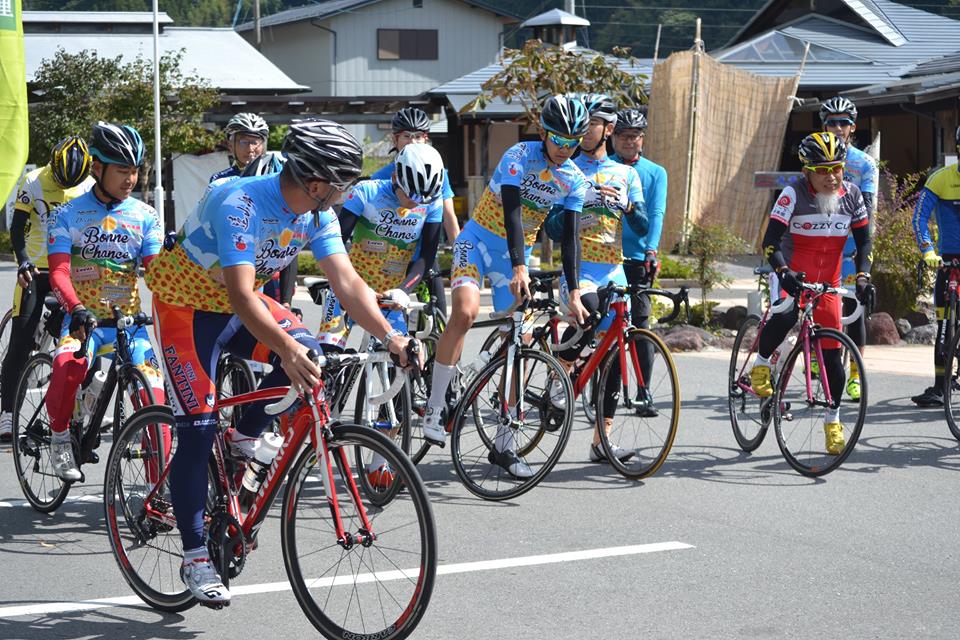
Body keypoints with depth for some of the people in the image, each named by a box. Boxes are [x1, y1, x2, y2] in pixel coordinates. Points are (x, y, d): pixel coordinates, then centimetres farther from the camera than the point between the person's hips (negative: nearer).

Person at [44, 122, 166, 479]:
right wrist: (76, 309, -30)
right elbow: (59, 272, -11)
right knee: (67, 366, -33)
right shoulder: (68, 215, 0)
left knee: (153, 399, -14)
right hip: (83, 319, -2)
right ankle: (59, 436, -7)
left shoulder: (144, 215, 7)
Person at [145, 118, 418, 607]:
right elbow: (241, 295, -42)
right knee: (199, 427, -13)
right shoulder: (241, 204, -33)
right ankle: (195, 557, -4)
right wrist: (286, 348, -55)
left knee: (308, 356, -19)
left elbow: (347, 282, -13)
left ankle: (246, 439, 5)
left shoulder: (316, 214, -11)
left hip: (238, 302, 7)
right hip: (187, 305, -7)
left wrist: (389, 336, -27)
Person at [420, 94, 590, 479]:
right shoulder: (520, 157, -17)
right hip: (479, 241, -5)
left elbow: (570, 239, -1)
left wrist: (574, 293, -9)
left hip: (519, 254, 5)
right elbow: (512, 213, -27)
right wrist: (519, 269, -38)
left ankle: (504, 445, 6)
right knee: (465, 312, -32)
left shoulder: (575, 182, -3)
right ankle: (434, 409, -22)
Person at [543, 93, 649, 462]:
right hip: (577, 268, -3)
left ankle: (601, 441, 6)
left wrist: (625, 204, -13)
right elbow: (553, 230, 1)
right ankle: (560, 374, -13)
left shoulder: (626, 173, 13)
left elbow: (643, 228, 6)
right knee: (589, 310, -37)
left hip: (614, 272, 3)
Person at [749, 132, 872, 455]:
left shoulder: (851, 195, -3)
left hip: (827, 283, 4)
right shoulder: (794, 194, -15)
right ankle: (760, 365, -9)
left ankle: (833, 419, 19)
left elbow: (864, 239, 6)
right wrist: (784, 272, -36)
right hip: (792, 277, -4)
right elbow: (771, 241, -20)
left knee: (832, 353, 2)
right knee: (786, 316, -36)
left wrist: (863, 276, -9)